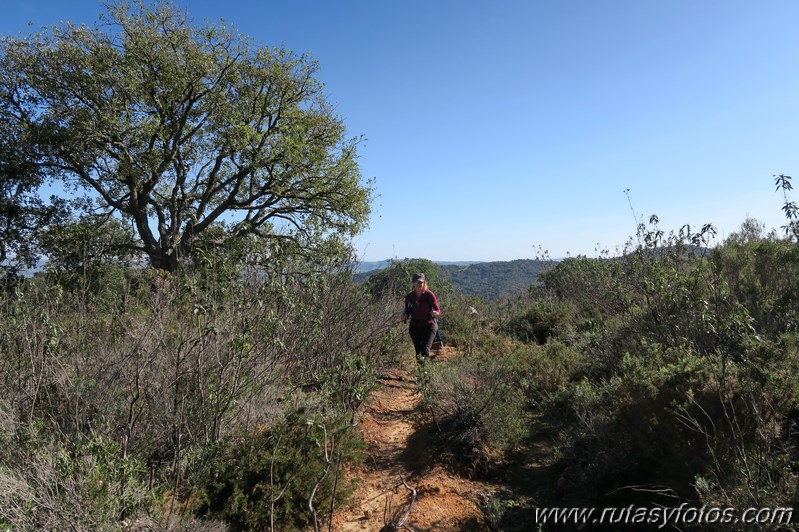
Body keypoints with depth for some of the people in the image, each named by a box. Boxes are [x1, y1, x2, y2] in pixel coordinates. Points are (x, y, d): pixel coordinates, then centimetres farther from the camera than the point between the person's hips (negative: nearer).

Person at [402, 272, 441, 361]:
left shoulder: (429, 294, -5)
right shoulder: (409, 296, 2)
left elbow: (438, 309, -4)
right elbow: (407, 311, 9)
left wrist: (436, 313, -27)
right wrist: (405, 317, -12)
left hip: (429, 325, -3)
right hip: (414, 326, 3)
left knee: (425, 349, -18)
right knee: (418, 351, 4)